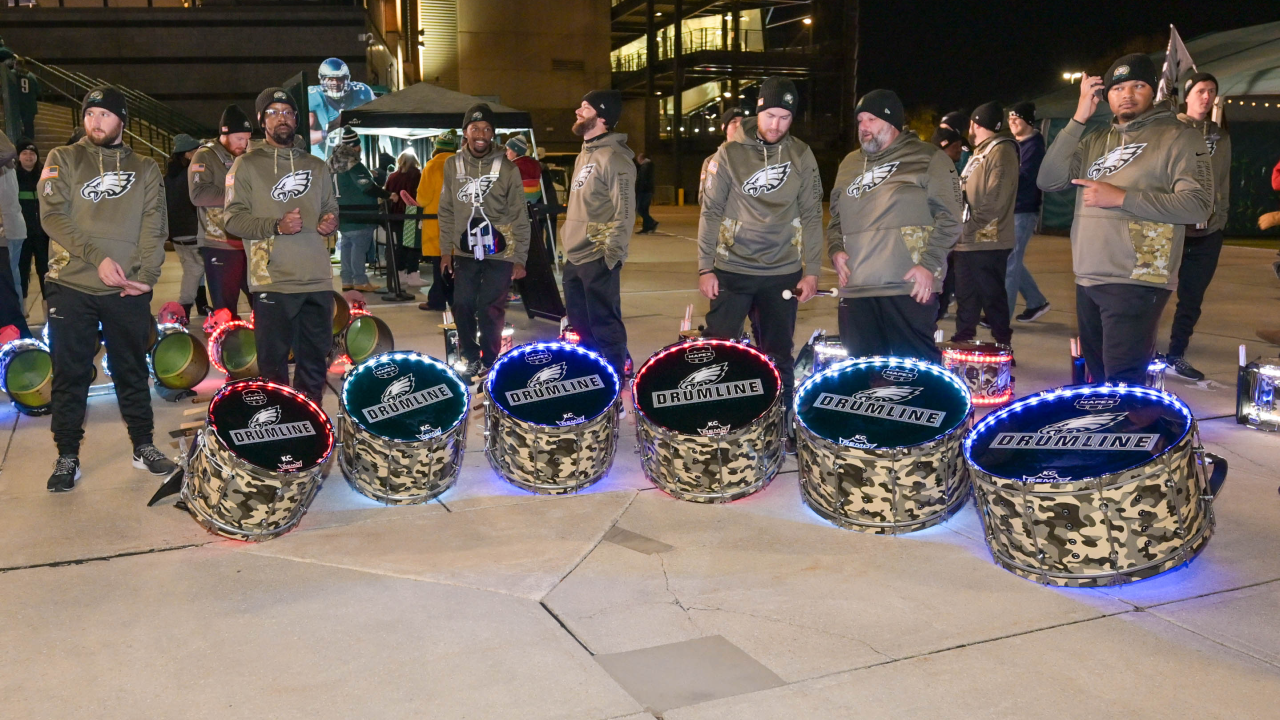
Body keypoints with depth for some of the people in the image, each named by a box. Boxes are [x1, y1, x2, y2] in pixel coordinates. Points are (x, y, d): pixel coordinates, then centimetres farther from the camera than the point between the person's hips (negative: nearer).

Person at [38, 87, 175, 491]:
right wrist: (98, 257, -17)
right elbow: (53, 216, -5)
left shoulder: (145, 169, 11)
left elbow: (154, 226, 2)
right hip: (71, 287, -1)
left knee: (132, 371, 10)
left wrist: (146, 275, -11)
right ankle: (67, 457, 13)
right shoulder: (63, 160, 7)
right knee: (70, 375, 4)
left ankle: (143, 447, 21)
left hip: (128, 291, 1)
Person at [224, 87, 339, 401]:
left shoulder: (316, 166, 17)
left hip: (317, 280, 4)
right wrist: (276, 226, -17)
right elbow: (234, 218, -3)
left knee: (315, 361, 9)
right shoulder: (247, 165, 3)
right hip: (273, 281, -4)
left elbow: (330, 208, 27)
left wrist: (331, 222, 3)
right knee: (273, 363, 0)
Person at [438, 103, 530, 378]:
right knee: (463, 306, 3)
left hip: (499, 254, -3)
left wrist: (520, 258, -5)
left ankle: (490, 361, 14)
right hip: (465, 252, 3)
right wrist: (446, 249, 6)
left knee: (490, 310, -3)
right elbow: (447, 211, 10)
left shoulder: (506, 167, -3)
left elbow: (520, 216, -2)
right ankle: (471, 358, 22)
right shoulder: (453, 165, 6)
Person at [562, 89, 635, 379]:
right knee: (581, 323, 18)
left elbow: (624, 213, -18)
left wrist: (611, 255, -21)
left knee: (604, 326, -4)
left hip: (598, 260, -10)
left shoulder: (614, 158, -13)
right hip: (575, 257, 10)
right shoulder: (584, 155, 16)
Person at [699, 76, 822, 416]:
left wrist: (811, 271, -2)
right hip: (731, 270, -1)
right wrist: (705, 268, -5)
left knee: (778, 357, 7)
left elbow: (812, 216, 3)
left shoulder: (801, 155, 2)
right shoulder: (730, 154, -1)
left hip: (783, 273, 1)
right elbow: (711, 213, -1)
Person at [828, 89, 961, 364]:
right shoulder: (850, 164, 20)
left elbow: (949, 218, -5)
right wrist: (835, 249, 7)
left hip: (910, 289, -6)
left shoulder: (928, 158, 1)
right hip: (855, 290, 6)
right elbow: (835, 216, 27)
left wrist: (929, 264, -15)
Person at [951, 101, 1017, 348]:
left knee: (993, 298, -3)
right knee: (966, 299, 16)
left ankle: (1003, 346, 3)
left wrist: (972, 222, -17)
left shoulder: (1001, 151, -11)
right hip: (967, 240, 10)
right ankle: (962, 344, 25)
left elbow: (995, 198, -21)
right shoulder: (980, 152, 20)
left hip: (987, 242, -10)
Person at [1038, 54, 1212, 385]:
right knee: (1097, 382, 16)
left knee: (1122, 387, -11)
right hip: (1087, 281, 6)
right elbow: (1048, 181, 3)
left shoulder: (1180, 138, -2)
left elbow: (1198, 205, -12)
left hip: (1136, 283, -6)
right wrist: (1078, 119, -1)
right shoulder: (1095, 141, 15)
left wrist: (1121, 198, -16)